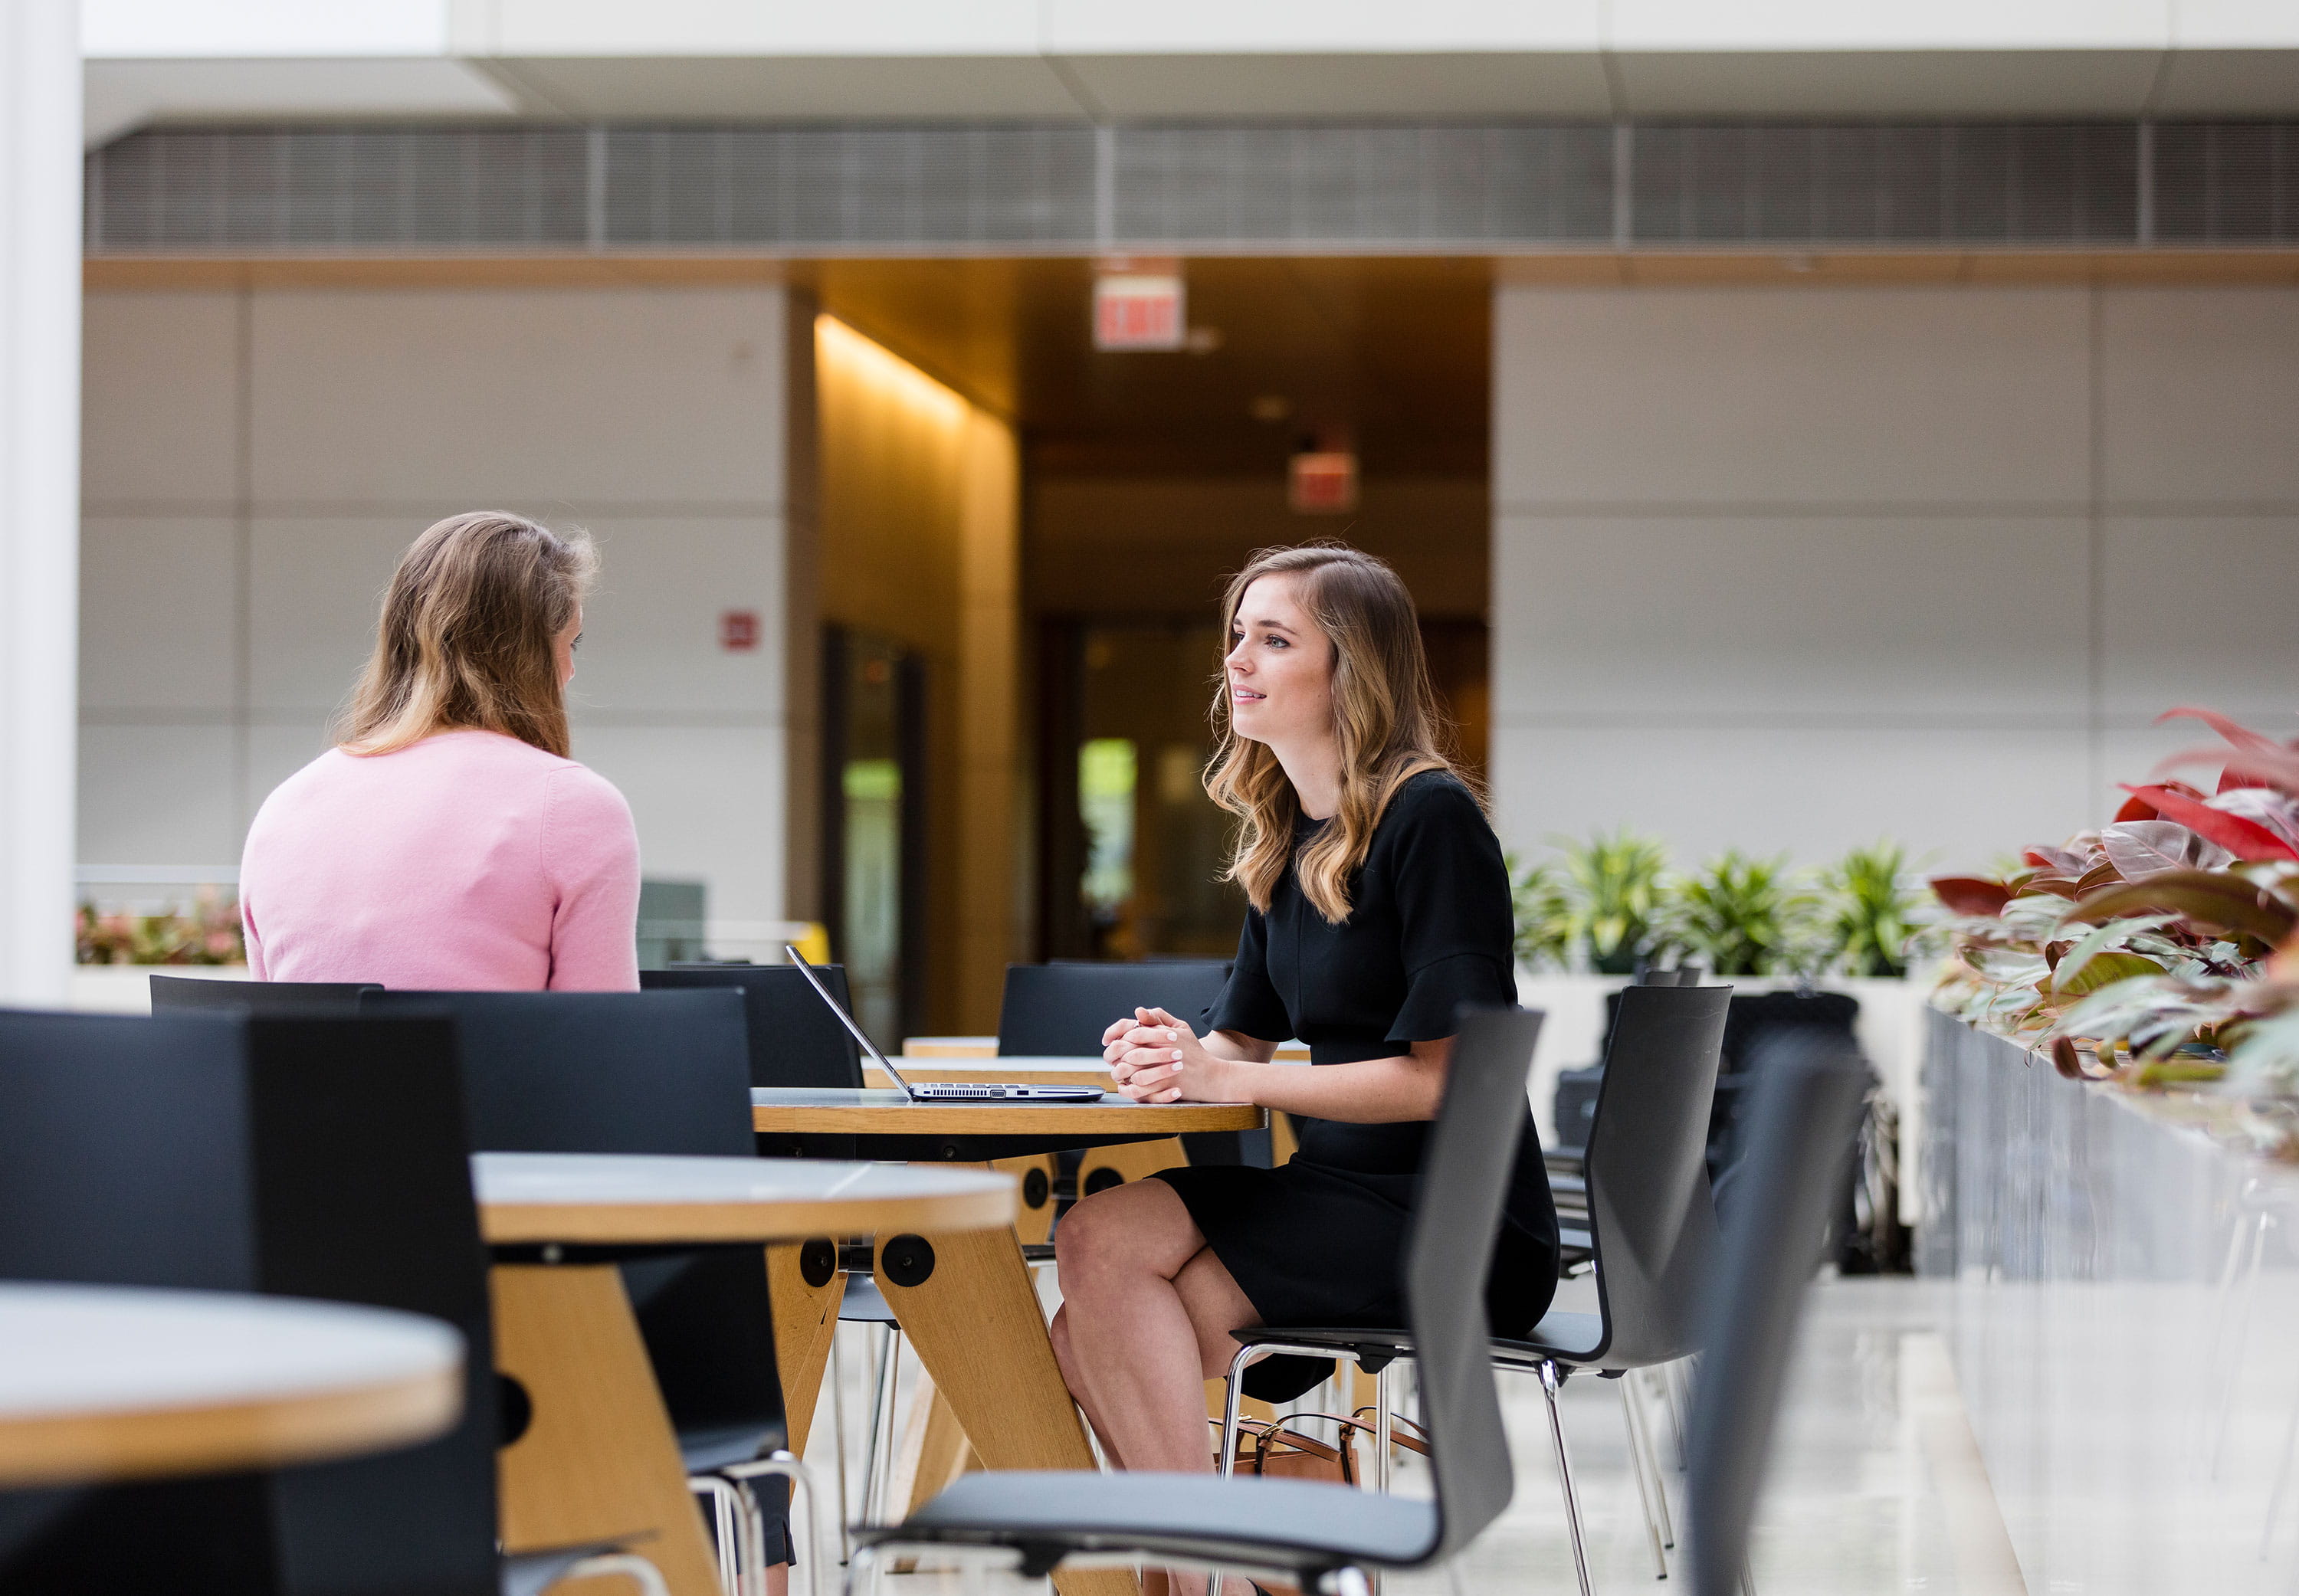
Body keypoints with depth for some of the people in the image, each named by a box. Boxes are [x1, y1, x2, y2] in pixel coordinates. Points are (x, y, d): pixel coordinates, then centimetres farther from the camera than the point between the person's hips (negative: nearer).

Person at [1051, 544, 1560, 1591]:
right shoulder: (1284, 836, 13)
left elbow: (1444, 1075, -18)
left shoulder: (1429, 819, -14)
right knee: (1092, 1342, -12)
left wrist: (1227, 1080, -20)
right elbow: (1243, 1036, 18)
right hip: (1349, 1200, 8)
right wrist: (1178, 1056, -7)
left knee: (1109, 1240, -21)